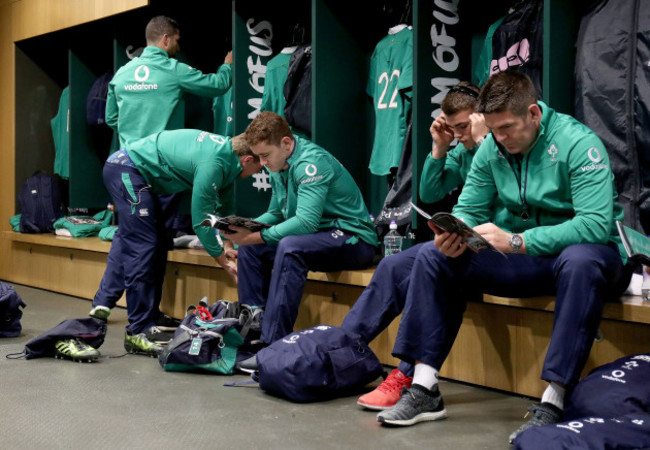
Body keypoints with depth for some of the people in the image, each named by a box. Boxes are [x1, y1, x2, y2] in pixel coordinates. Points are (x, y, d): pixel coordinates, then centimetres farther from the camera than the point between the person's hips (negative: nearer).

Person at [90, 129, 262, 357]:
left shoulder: (227, 150, 3)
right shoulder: (212, 164, -26)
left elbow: (226, 206, 18)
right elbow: (200, 221, -20)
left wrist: (227, 245, 16)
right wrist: (224, 261, -11)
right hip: (127, 169, -11)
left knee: (127, 240, 18)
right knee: (143, 246, -15)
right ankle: (138, 333, -14)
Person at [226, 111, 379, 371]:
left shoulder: (311, 162, -20)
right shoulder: (279, 166, 8)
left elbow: (306, 221, -29)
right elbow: (275, 214, 15)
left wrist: (258, 236, -29)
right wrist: (247, 227, -5)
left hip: (353, 240, -9)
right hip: (317, 238, 9)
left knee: (290, 247, -35)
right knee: (250, 248, -2)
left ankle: (274, 344, -35)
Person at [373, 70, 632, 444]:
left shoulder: (578, 143, -19)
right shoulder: (491, 148, 0)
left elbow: (597, 223, -30)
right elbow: (469, 210, 3)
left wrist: (516, 241, -37)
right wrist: (456, 234, -22)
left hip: (582, 252, -6)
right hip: (520, 258, 6)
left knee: (581, 261, -42)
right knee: (433, 255, -8)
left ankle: (553, 403, -38)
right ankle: (425, 390, -13)